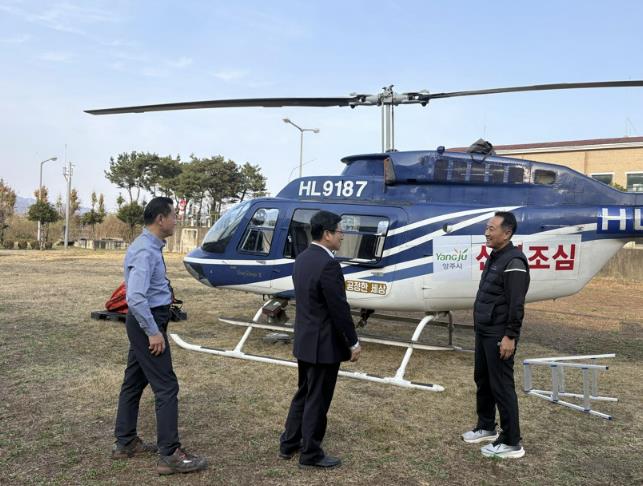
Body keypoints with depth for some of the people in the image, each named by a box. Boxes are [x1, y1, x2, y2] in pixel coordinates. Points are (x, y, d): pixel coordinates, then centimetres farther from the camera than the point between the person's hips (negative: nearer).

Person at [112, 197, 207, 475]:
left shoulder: (148, 246, 10)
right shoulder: (146, 251, -22)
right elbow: (135, 298, -29)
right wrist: (154, 332, -24)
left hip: (145, 322, 10)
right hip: (147, 322, -10)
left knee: (134, 382, 17)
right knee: (166, 387, -5)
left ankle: (125, 443, 30)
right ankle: (170, 455, 2)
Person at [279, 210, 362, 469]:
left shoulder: (302, 258, 6)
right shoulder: (328, 264, -23)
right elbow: (340, 309, -21)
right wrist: (353, 342, -11)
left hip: (304, 340, 9)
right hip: (324, 344, -9)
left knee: (304, 394, 21)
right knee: (317, 400, 5)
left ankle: (289, 443, 32)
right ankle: (311, 453, 19)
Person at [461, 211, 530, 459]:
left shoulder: (513, 261, -18)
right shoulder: (494, 257, 13)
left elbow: (516, 305, -21)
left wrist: (510, 336, -22)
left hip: (499, 336, -10)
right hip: (484, 332, 10)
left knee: (501, 386, -3)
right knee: (483, 381, 19)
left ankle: (511, 443, 8)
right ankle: (486, 427, 34)